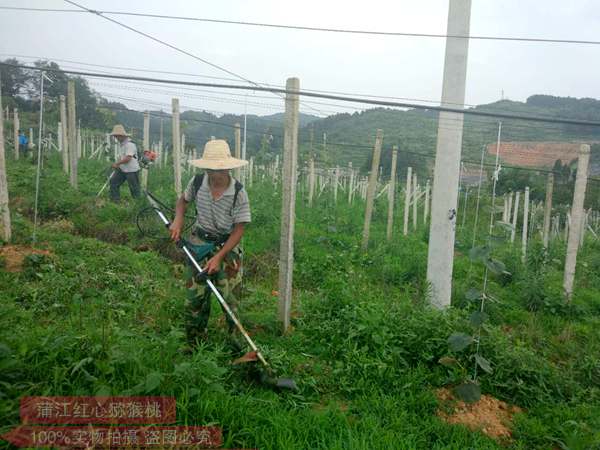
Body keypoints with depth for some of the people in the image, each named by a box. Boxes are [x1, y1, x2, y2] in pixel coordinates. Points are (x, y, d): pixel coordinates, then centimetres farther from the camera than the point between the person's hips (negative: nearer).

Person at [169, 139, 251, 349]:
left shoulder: (239, 193, -18)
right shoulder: (198, 182, -9)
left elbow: (238, 230, -14)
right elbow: (183, 200, 14)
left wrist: (219, 257, -20)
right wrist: (178, 219, -6)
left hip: (227, 246, -2)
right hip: (199, 243, 3)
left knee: (230, 298, -4)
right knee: (195, 297, 4)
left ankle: (235, 339, 17)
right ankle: (195, 344, 21)